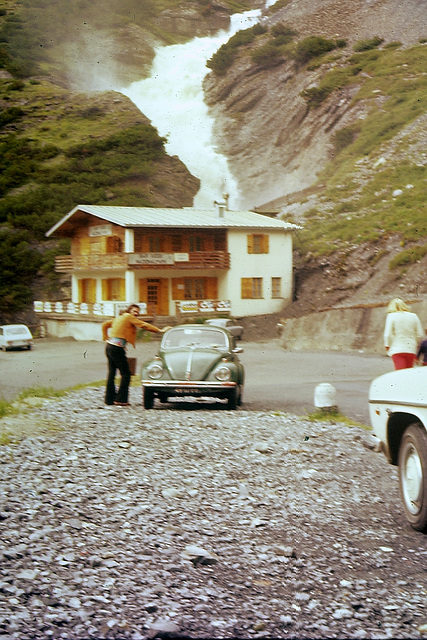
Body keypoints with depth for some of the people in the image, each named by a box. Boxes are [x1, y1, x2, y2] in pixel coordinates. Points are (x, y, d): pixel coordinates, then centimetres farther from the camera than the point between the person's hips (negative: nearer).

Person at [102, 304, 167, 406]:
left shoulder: (120, 317, 20)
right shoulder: (129, 317, -5)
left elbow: (105, 324, 30)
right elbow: (144, 325, -8)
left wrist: (105, 338, 28)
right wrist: (160, 330, -5)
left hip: (109, 346, 9)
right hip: (117, 348, -9)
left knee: (111, 374, 13)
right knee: (125, 374, -2)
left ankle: (109, 399, 17)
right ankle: (120, 400, -2)